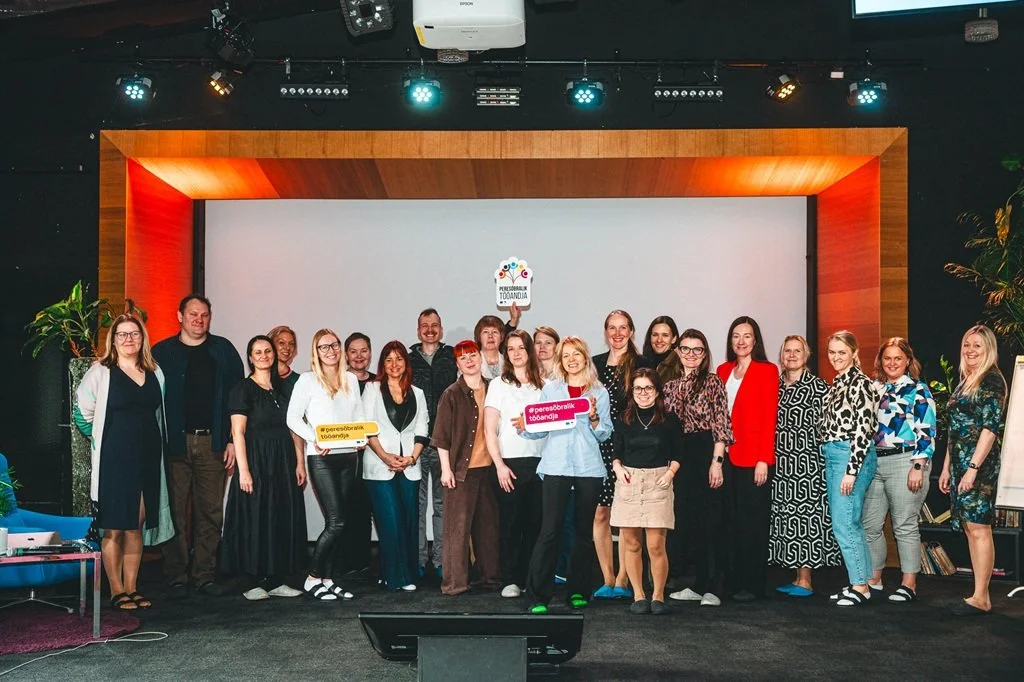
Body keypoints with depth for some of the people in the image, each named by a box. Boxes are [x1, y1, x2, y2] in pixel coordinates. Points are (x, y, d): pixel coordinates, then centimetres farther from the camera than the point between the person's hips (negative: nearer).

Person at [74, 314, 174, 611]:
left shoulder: (155, 374, 10)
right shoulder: (100, 372, -3)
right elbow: (83, 413, 1)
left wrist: (148, 438, 12)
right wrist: (102, 438, 6)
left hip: (148, 458, 4)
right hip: (114, 460, -4)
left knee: (137, 526, 9)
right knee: (114, 528, -1)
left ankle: (132, 589, 17)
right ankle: (117, 592, 7)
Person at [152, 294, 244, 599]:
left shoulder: (223, 350, 9)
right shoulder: (162, 352, 5)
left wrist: (233, 440, -1)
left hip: (212, 443, 2)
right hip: (174, 444, -1)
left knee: (211, 512, 3)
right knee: (176, 513, 1)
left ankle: (205, 576, 11)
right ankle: (176, 579, 9)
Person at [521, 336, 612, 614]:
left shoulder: (599, 392, 10)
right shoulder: (550, 388, 10)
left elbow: (605, 435, 7)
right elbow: (541, 428, 8)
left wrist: (594, 418, -11)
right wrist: (525, 427, -12)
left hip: (589, 467, 2)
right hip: (556, 466, -1)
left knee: (585, 529, 7)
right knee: (550, 529, -8)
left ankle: (578, 591, 18)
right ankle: (538, 595, -5)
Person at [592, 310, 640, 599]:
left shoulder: (640, 365, 1)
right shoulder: (595, 364, 12)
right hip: (598, 446, 3)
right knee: (601, 513, 2)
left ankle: (622, 580, 4)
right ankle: (608, 580, 11)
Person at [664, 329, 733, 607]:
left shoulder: (713, 382, -2)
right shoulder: (671, 386, 13)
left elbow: (721, 424, -8)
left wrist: (717, 461, -15)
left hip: (707, 454, -5)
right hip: (680, 456, 6)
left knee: (712, 520, -3)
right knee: (690, 520, 9)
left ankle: (713, 588, 3)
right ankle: (699, 585, 18)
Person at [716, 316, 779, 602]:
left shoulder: (767, 371, 0)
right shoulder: (723, 370, 14)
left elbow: (769, 417, -6)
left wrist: (763, 460, -13)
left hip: (754, 457, -4)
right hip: (727, 456, 4)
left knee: (752, 522, 0)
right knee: (731, 520, 6)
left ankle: (752, 585, 7)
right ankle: (733, 581, 14)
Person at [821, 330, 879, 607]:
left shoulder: (860, 383, -11)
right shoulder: (836, 384, 15)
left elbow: (864, 429, -16)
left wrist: (851, 470, -19)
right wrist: (832, 462, 14)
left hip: (852, 457, -9)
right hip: (833, 457, 9)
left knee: (844, 524, -10)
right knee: (850, 523, 11)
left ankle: (860, 586, -3)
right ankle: (860, 582, 18)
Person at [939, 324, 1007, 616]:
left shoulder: (992, 380, -8)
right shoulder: (963, 383, 17)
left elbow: (991, 427, -15)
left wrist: (974, 467, -20)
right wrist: (947, 467, 17)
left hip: (980, 463, -9)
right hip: (959, 462, 9)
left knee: (978, 527, -7)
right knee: (969, 528, 9)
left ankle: (981, 598, -3)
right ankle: (979, 594, 14)